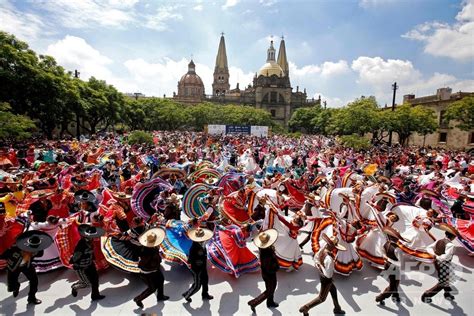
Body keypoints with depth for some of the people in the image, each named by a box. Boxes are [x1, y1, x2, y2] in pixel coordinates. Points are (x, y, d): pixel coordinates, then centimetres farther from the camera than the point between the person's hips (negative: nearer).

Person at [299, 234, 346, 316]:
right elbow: (329, 275, -31)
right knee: (322, 298, 17)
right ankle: (305, 308, 28)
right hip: (326, 279, -8)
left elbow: (316, 257, 2)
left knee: (333, 290, 31)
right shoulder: (329, 259, -39)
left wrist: (318, 264, -10)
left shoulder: (323, 248, -16)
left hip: (322, 275, 8)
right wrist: (321, 267, -19)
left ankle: (337, 309, 54)